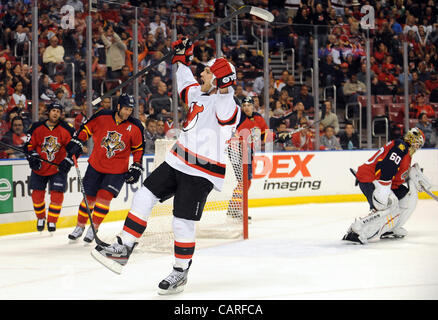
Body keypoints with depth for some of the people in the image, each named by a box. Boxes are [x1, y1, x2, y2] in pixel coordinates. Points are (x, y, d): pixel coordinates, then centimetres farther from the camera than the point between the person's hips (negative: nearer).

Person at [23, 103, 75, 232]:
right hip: (39, 167, 1)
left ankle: (52, 221, 6)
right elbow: (29, 144, 3)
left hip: (58, 167, -1)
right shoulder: (37, 127, -5)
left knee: (57, 194, -8)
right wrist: (33, 157, -11)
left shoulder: (66, 129, -8)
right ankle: (40, 218, 26)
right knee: (37, 194, 4)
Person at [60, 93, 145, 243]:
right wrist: (71, 155, -6)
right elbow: (84, 132, -3)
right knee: (89, 197, 7)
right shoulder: (102, 117, -12)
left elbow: (138, 149, 6)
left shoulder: (135, 127, -9)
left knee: (104, 196, -14)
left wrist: (136, 168, 2)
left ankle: (94, 228, 3)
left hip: (117, 170, -1)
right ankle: (80, 226, 27)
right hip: (96, 166, 1)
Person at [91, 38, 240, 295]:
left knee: (183, 223, -6)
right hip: (177, 162, 8)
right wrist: (183, 59, 31)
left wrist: (221, 84, -45)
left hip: (201, 173, -8)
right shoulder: (199, 95, 11)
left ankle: (181, 274, 11)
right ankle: (123, 249, 6)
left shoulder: (227, 107, -15)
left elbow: (225, 112, -38)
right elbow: (186, 85, 32)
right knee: (144, 197, 0)